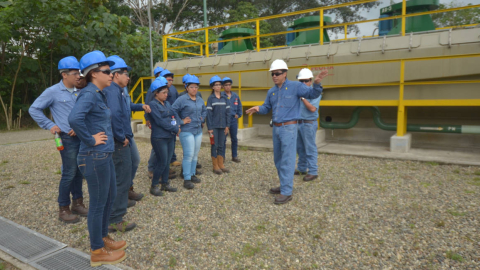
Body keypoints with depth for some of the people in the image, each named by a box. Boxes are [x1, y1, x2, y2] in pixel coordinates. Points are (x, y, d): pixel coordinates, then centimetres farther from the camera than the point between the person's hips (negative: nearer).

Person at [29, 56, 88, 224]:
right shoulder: (53, 92, -5)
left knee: (79, 172, 12)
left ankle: (77, 203, 27)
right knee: (69, 174, -2)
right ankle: (63, 210, 12)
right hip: (68, 139, -5)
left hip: (82, 137, 5)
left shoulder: (79, 92, 7)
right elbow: (34, 110, 1)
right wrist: (50, 125, -5)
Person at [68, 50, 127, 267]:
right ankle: (97, 252, 21)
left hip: (105, 155, 9)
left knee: (110, 196, 21)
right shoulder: (89, 94, -17)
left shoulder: (99, 94, 12)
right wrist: (90, 140, -21)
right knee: (98, 203, 3)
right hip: (95, 157, -9)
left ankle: (103, 237, 39)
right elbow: (74, 118, -34)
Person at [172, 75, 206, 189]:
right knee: (189, 154, -9)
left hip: (198, 131, 7)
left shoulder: (200, 100, 10)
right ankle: (187, 179, -1)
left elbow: (204, 110, 27)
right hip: (186, 131, -7)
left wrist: (202, 119, 13)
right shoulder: (181, 99, -11)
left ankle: (192, 174, 26)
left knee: (195, 154, 12)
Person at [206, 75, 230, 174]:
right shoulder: (210, 98, -3)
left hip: (222, 126, 3)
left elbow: (227, 112, 7)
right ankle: (215, 166, 11)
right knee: (214, 145, 3)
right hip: (214, 126, -3)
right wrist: (209, 128, -10)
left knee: (221, 145, 9)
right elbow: (209, 113, -6)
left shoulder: (224, 98, 7)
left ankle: (221, 164, 19)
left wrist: (227, 126, 2)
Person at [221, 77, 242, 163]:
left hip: (233, 120, 5)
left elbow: (239, 106, 18)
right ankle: (222, 157, 12)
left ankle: (234, 156, 21)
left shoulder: (235, 96, 9)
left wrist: (238, 115, 8)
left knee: (234, 139, 10)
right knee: (223, 140, 2)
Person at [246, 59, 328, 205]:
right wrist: (258, 109, -7)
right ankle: (285, 185, 29)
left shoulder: (295, 86, -7)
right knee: (278, 160, 15)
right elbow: (266, 108, 15)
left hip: (289, 128, -7)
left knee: (287, 160, -8)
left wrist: (316, 83, -34)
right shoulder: (271, 92, 10)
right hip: (276, 128, 7)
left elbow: (313, 94, -13)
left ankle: (286, 192, -4)